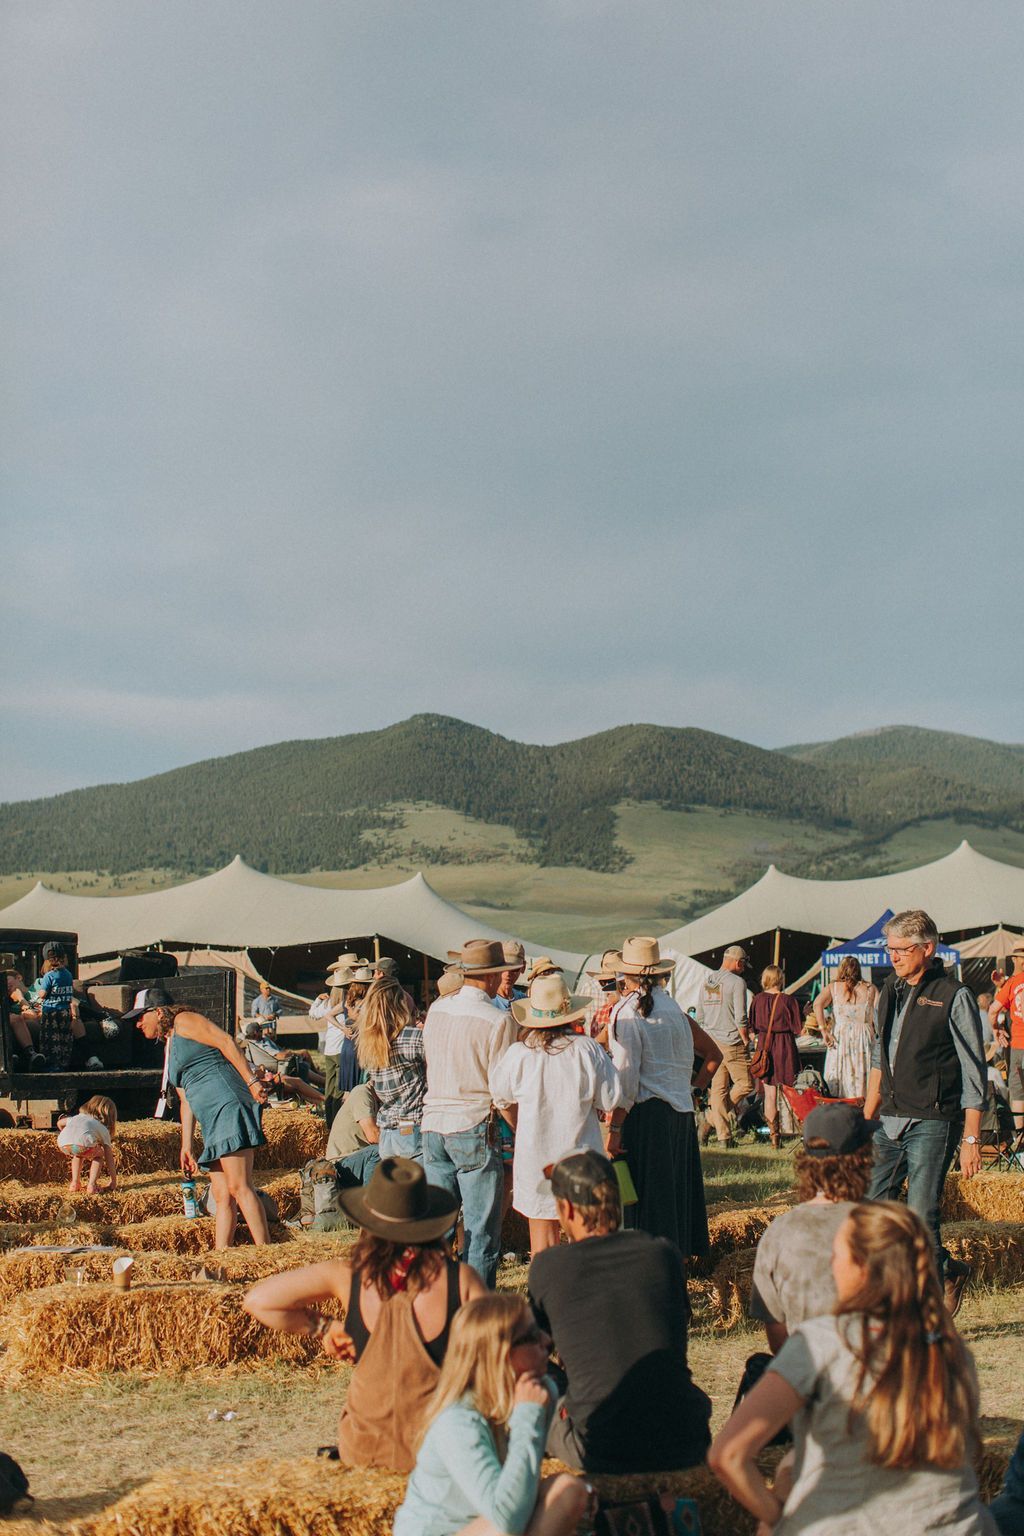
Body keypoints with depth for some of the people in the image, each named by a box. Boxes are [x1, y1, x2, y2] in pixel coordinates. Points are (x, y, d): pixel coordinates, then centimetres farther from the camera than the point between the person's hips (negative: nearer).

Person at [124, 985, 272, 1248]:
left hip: (227, 1105, -10)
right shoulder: (170, 1048, 29)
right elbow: (186, 1100, 27)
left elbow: (226, 1041, -8)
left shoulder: (184, 1021, 4)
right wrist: (186, 1146, 21)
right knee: (222, 1196, 4)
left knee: (239, 1188, -17)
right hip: (212, 1123, 10)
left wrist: (251, 1081, -17)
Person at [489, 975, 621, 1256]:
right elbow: (611, 1100, -4)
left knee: (542, 1231, 9)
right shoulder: (588, 1050, -12)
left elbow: (500, 1094, 6)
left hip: (535, 1152, 0)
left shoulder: (519, 1054, -12)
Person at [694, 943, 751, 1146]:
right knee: (745, 1083, 4)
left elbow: (699, 1017, 15)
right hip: (731, 1042, -7)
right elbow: (740, 1018, -13)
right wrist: (746, 1041, -3)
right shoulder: (737, 982, -9)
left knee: (718, 1088, 8)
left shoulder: (706, 982, 13)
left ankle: (723, 1135, 6)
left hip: (711, 1043, 7)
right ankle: (712, 1120, -1)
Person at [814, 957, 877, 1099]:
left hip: (840, 1036, 0)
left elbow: (818, 1004, -10)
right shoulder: (870, 989, 8)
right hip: (864, 1038, 0)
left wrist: (823, 1030, -9)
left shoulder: (833, 987, 6)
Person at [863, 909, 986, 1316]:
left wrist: (971, 1138, -11)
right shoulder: (891, 992, 13)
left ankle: (948, 1274, 18)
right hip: (891, 1122, 7)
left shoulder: (954, 997, -7)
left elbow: (973, 1074, -7)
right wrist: (866, 1118, 19)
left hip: (933, 1123, -7)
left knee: (921, 1217, -9)